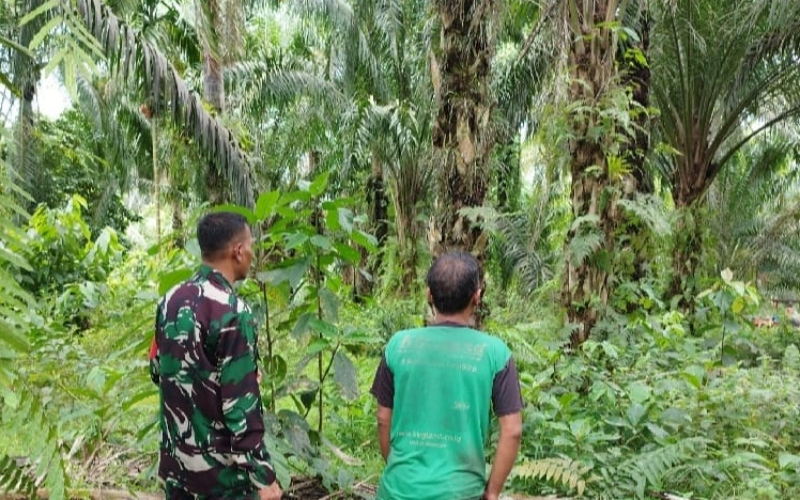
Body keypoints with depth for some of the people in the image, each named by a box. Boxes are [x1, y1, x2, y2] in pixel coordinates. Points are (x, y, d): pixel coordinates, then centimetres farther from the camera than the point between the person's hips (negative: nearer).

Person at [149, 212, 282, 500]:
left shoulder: (171, 300, 1)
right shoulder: (233, 313, -22)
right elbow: (241, 404, -22)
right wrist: (263, 476, -16)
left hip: (174, 462, 7)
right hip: (220, 469, -7)